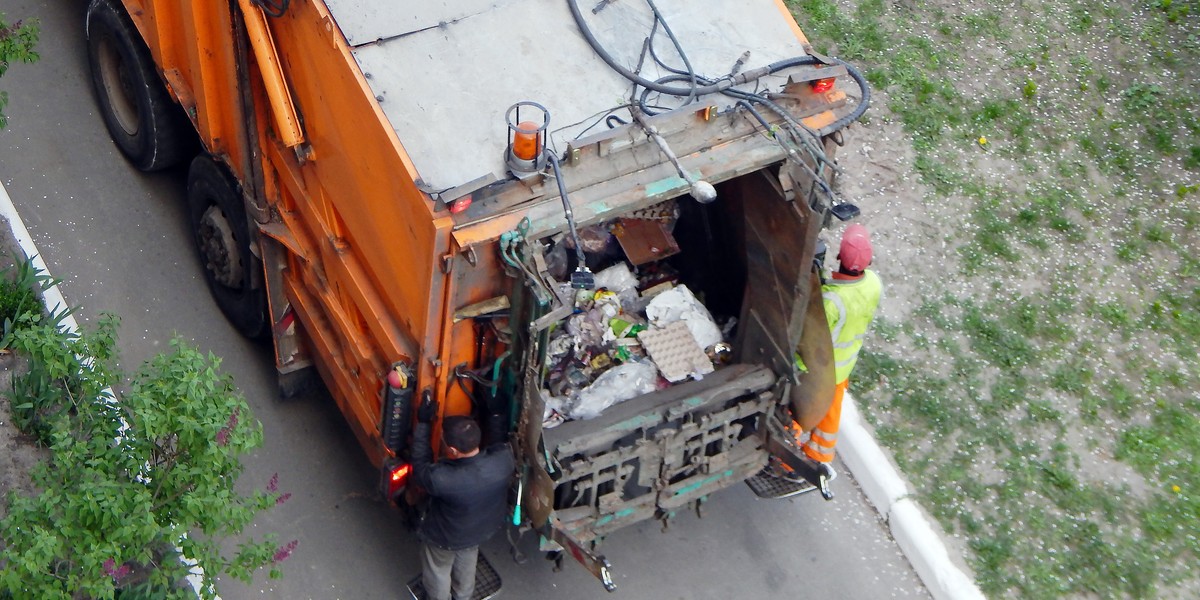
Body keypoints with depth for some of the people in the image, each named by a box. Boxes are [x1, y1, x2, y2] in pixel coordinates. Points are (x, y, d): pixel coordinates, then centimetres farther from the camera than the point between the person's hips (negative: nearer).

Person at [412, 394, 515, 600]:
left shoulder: (442, 479, -46)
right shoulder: (503, 459, -34)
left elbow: (420, 469, -23)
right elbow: (498, 441, -8)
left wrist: (423, 423, -22)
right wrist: (495, 414, 0)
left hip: (445, 539, -4)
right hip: (483, 529, 5)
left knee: (437, 570, 28)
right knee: (466, 562, 36)